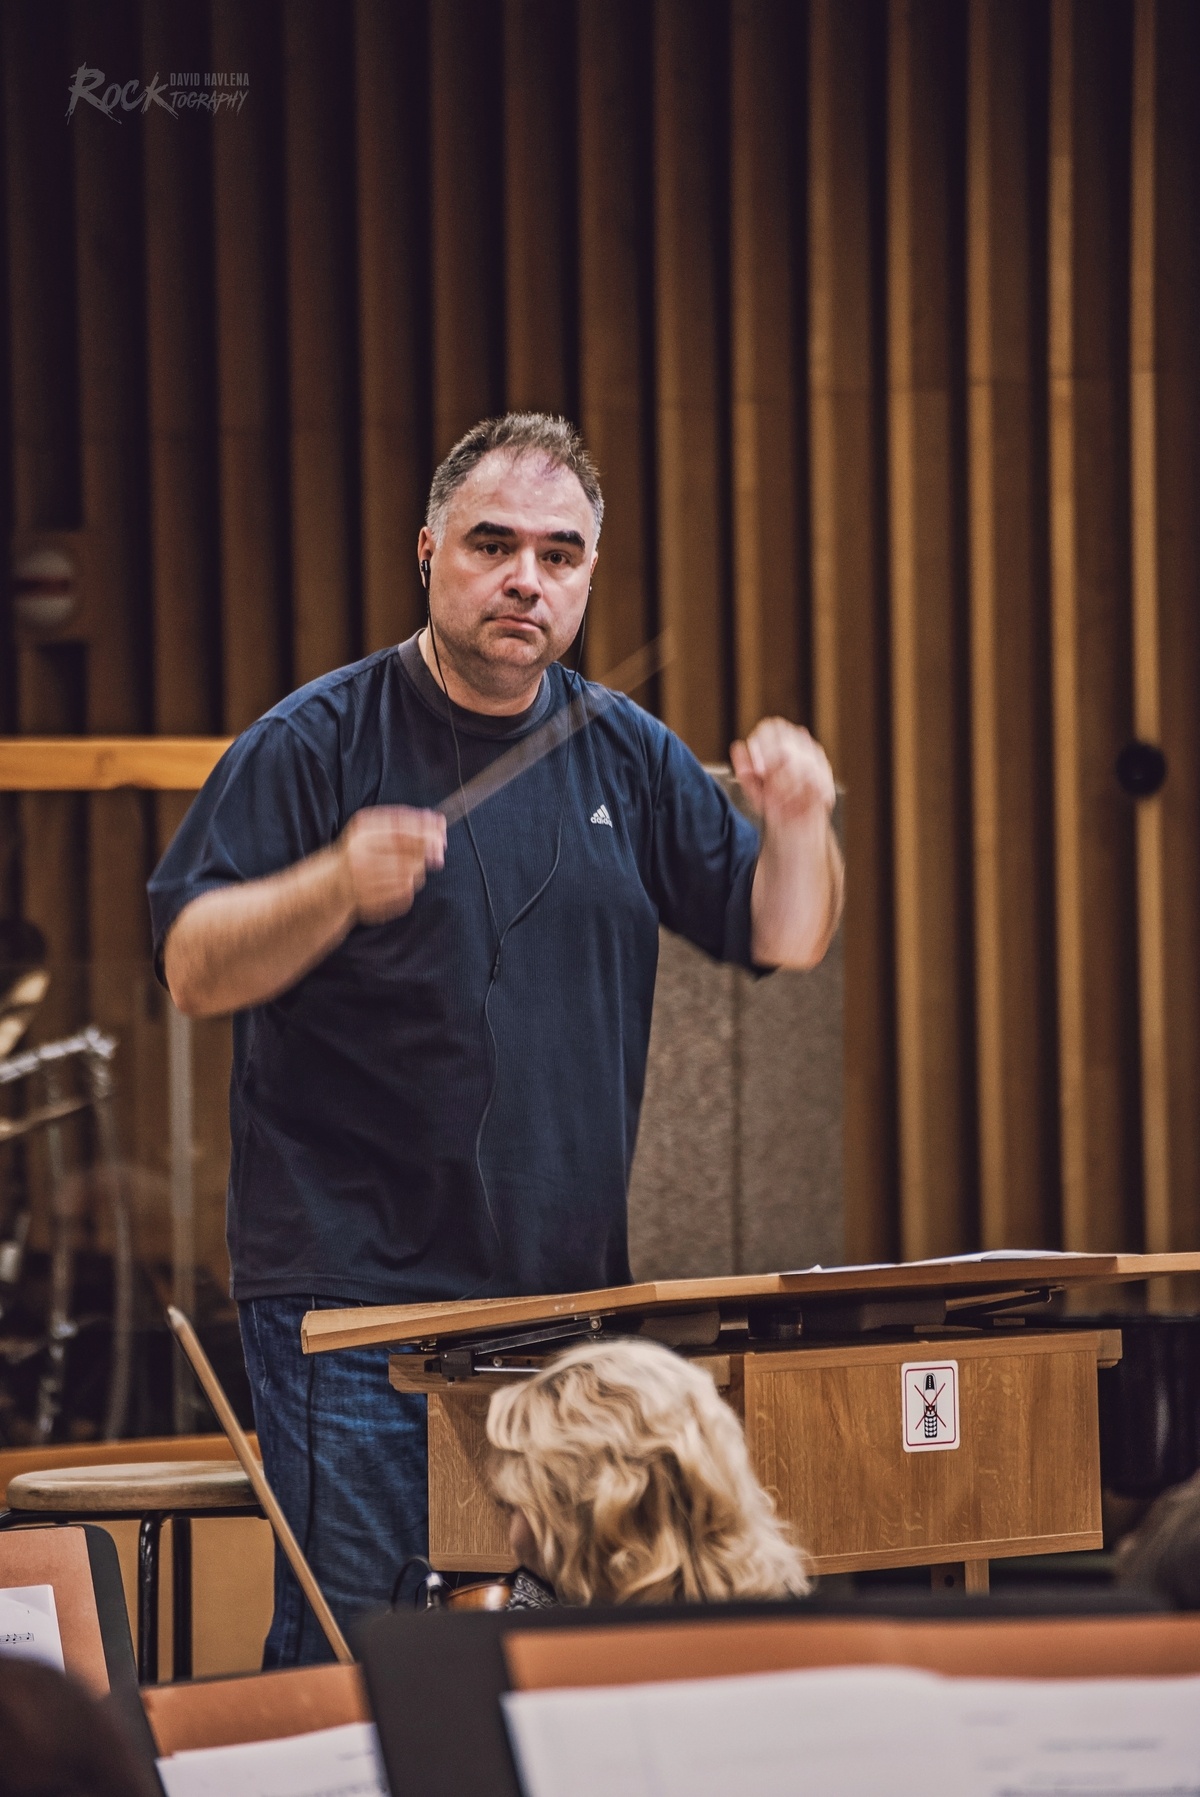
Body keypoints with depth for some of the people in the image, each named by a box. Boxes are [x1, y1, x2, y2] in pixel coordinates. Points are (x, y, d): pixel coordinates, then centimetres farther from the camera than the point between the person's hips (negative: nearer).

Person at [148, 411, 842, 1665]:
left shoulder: (626, 755, 11)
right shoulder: (315, 746, -4)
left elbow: (783, 939, 12)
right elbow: (193, 970, -10)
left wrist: (799, 826, -8)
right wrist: (337, 886, -27)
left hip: (570, 1297, 5)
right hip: (358, 1301, -5)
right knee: (350, 1653, -7)